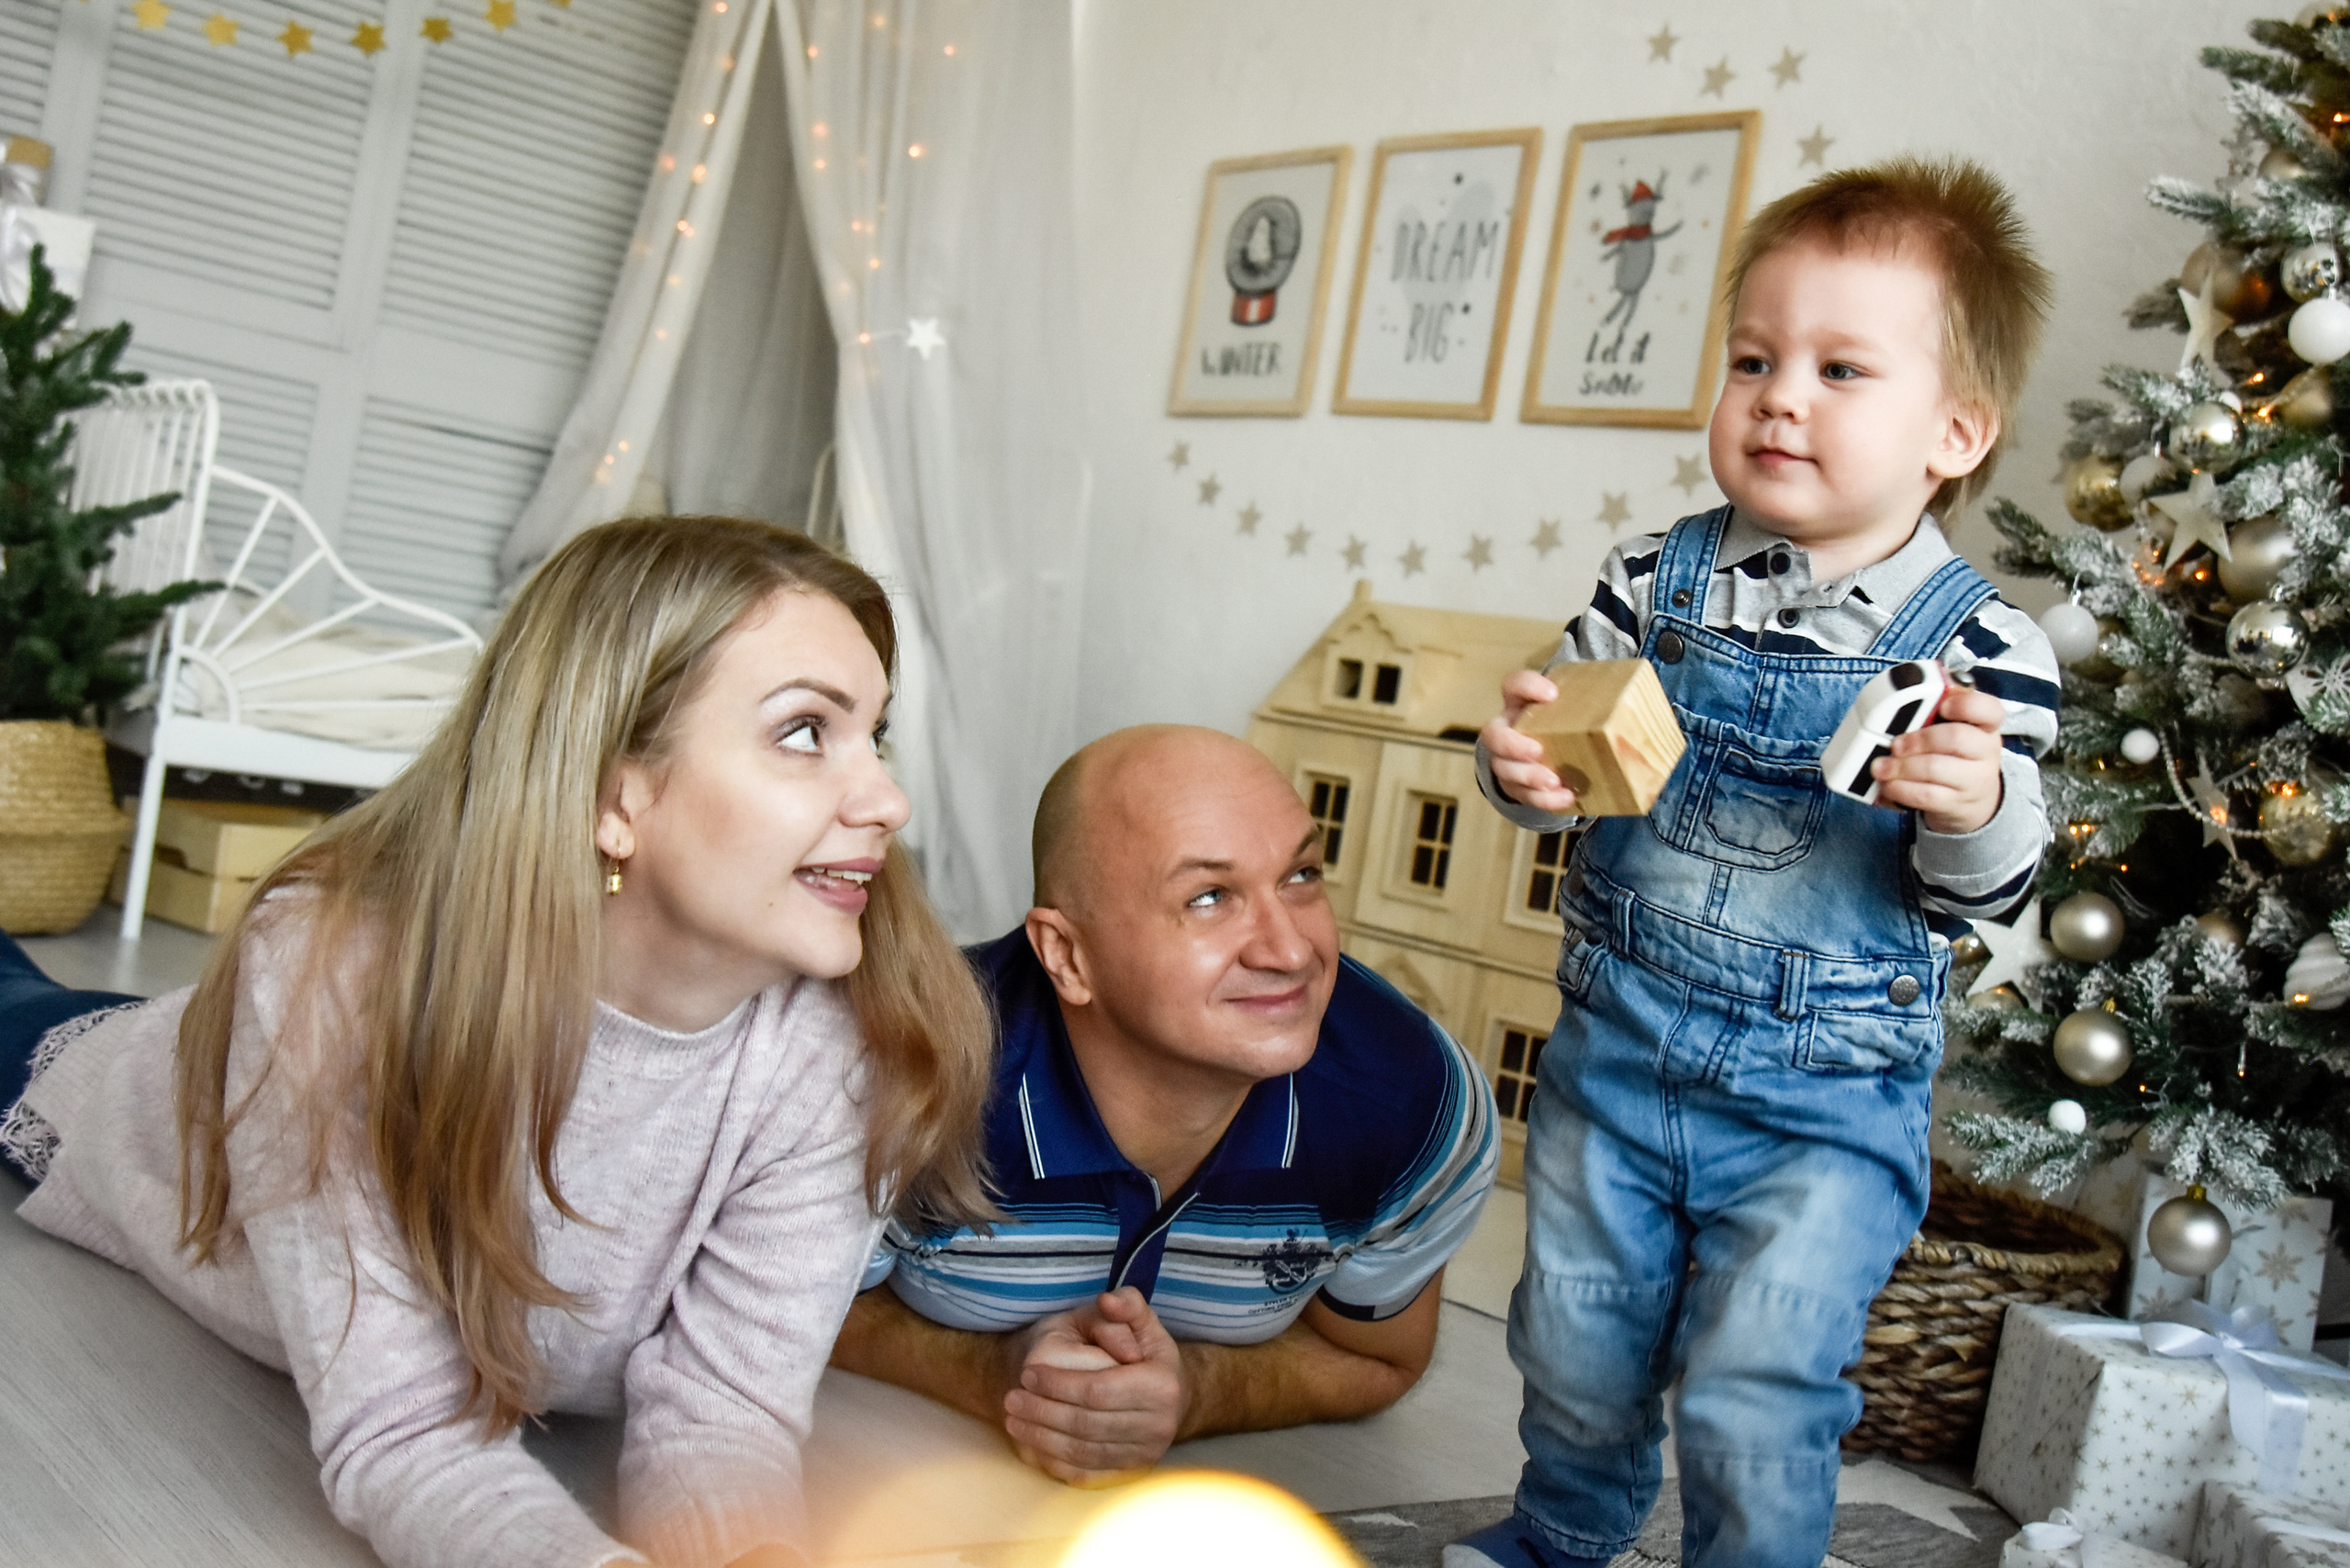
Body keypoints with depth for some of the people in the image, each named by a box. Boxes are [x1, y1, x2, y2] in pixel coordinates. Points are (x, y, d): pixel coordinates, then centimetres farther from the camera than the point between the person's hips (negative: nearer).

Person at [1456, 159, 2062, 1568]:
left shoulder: (1981, 646, -13)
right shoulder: (1656, 582, -5)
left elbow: (1981, 893, -9)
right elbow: (1569, 750, 4)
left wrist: (1973, 808, -31)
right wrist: (1525, 762, -19)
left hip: (1823, 1109, -3)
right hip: (1614, 1055, 4)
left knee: (1753, 1410, 2)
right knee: (1577, 1357, 21)